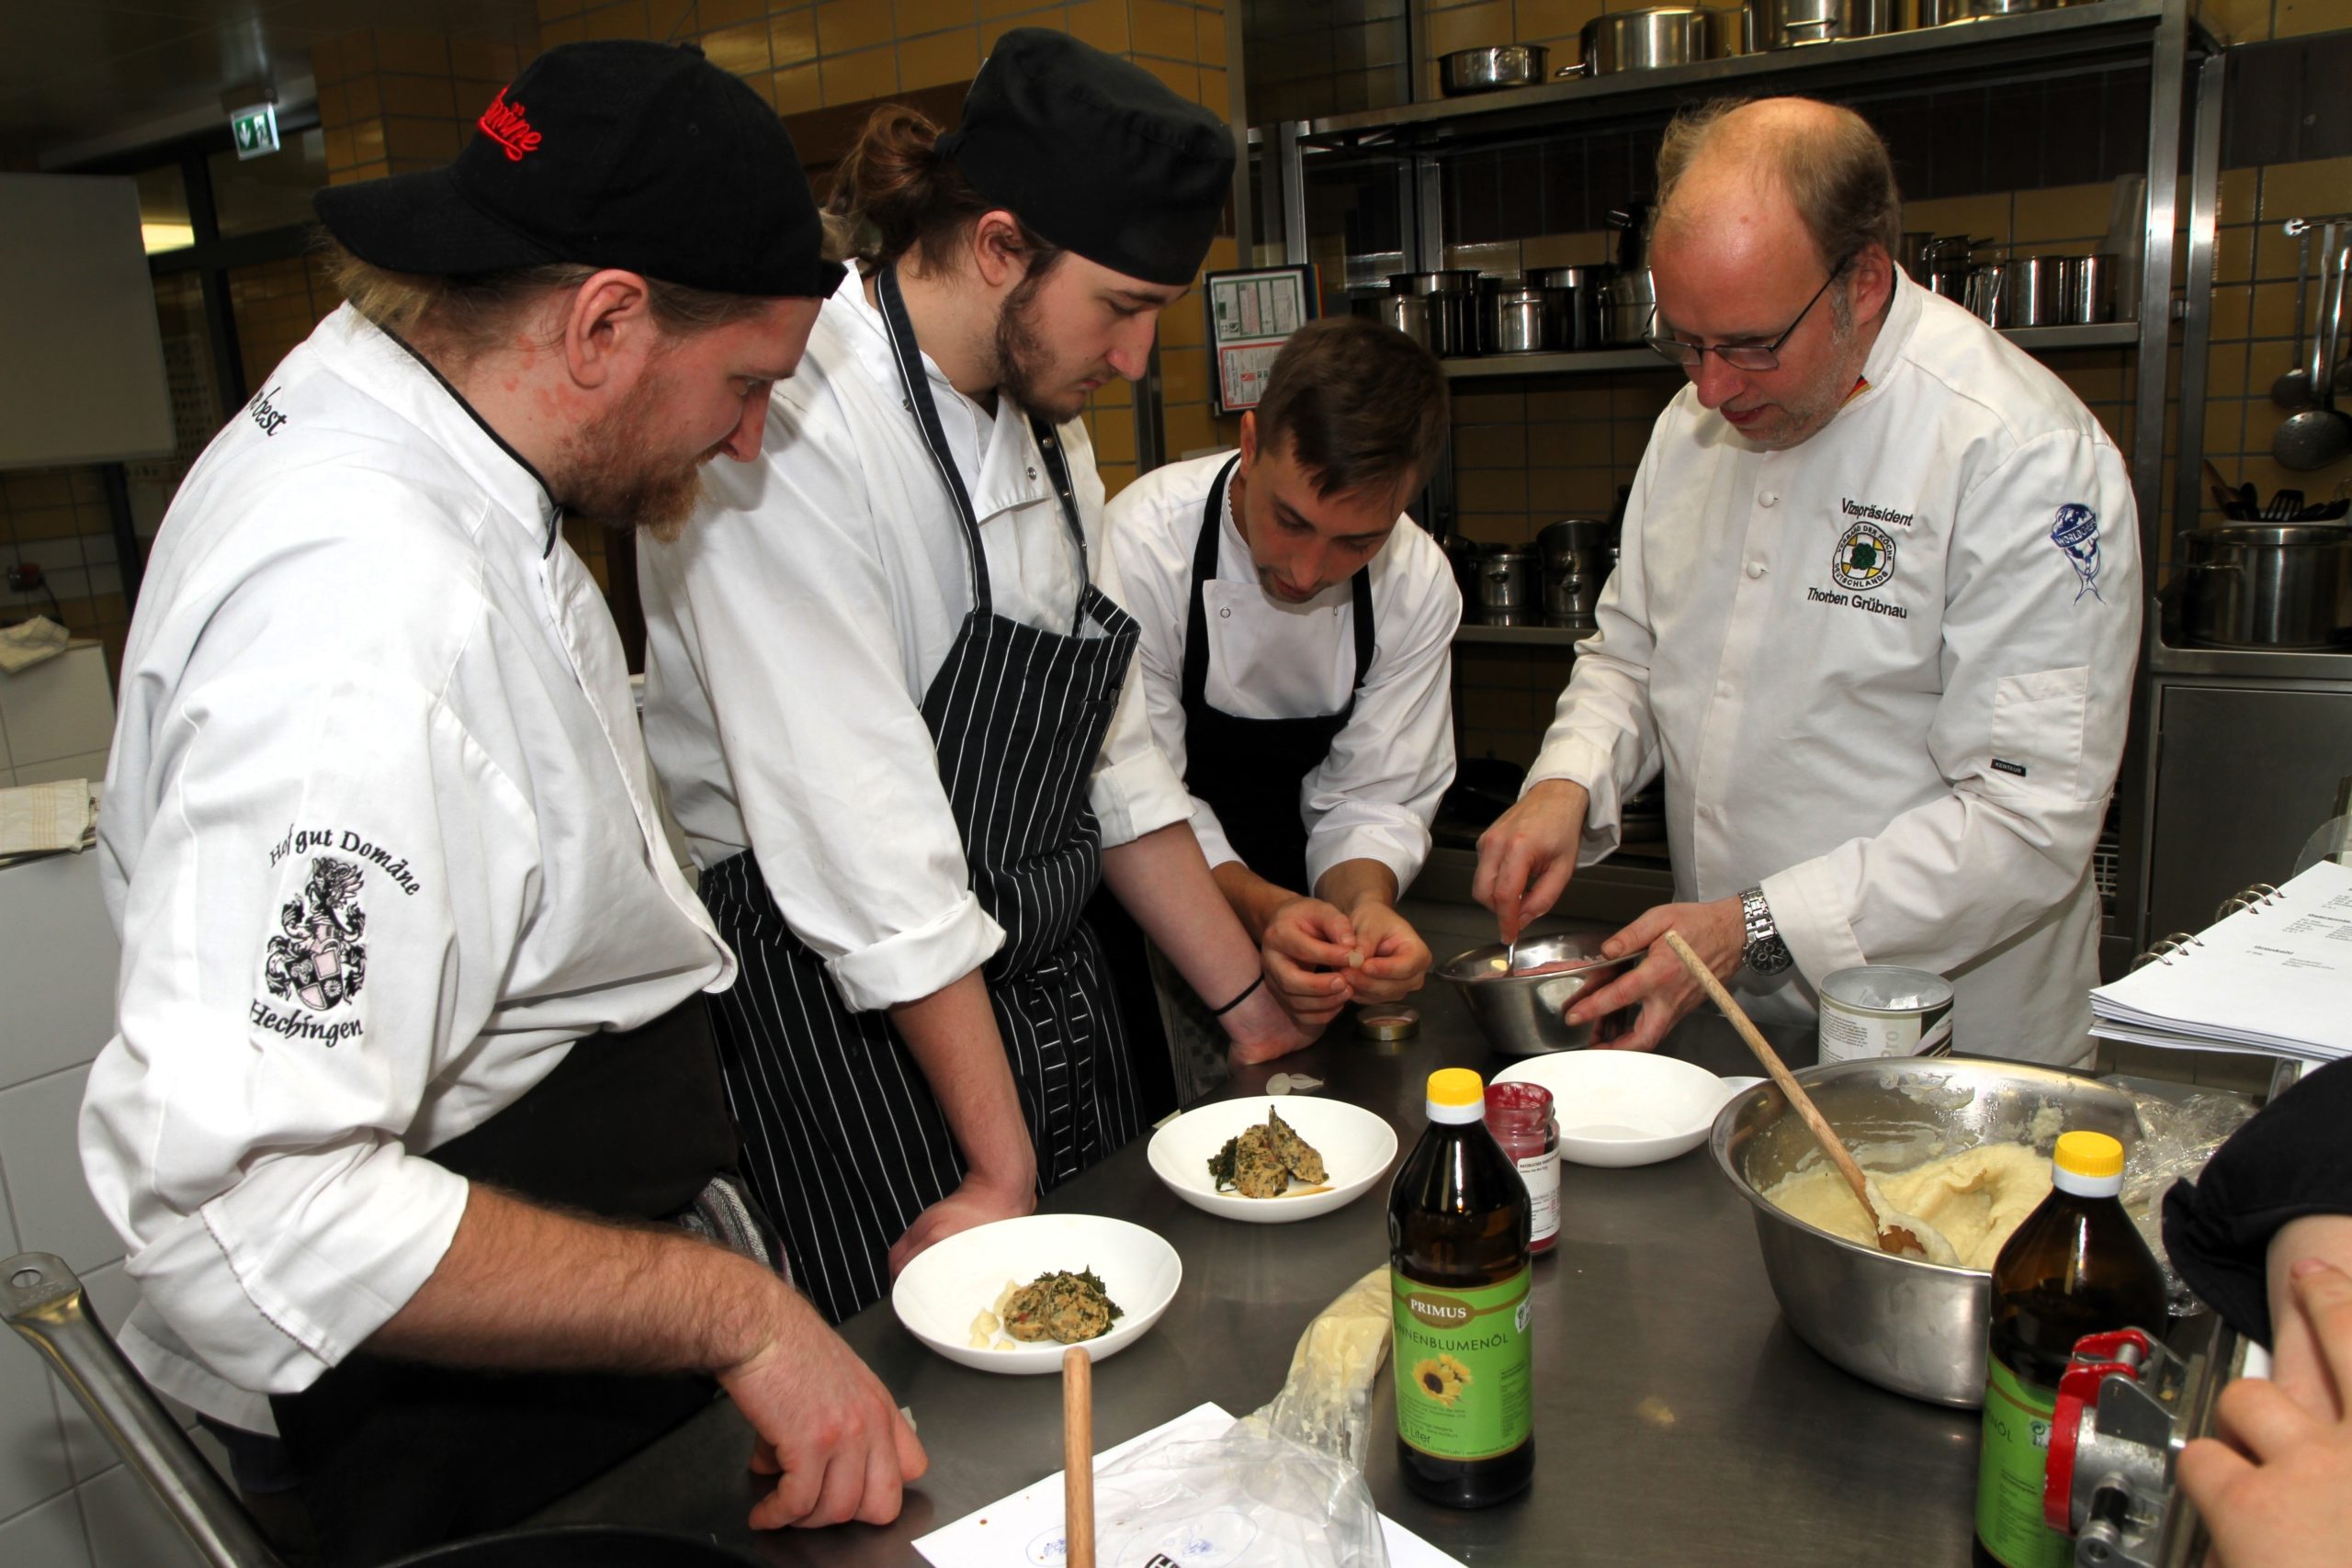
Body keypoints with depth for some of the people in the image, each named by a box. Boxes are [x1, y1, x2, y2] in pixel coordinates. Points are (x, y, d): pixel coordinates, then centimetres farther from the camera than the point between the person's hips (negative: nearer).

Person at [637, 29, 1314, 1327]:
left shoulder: (1043, 424, 6)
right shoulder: (783, 423, -22)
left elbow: (1112, 764, 10)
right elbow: (870, 852, -24)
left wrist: (1258, 1015, 9)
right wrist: (1005, 1170, -18)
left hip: (1048, 989, 8)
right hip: (845, 1029, -8)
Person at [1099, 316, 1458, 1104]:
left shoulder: (1419, 585, -12)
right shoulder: (1142, 546, -26)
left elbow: (1372, 798, -8)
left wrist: (1365, 900, -30)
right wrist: (1259, 908, -37)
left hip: (1284, 886, 3)